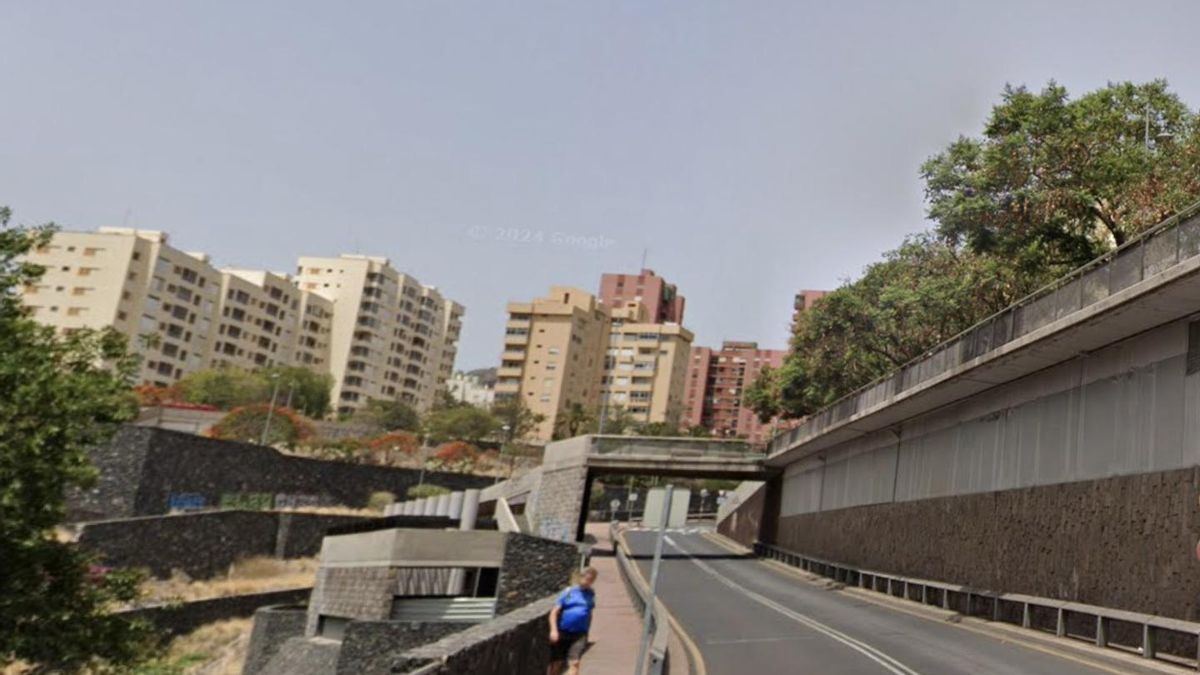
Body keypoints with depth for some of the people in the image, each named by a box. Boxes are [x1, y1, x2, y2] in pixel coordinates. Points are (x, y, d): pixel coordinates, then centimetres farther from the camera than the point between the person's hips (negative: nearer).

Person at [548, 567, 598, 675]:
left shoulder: (591, 594, 8)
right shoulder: (569, 592, -2)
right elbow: (554, 612, -3)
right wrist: (554, 630, -14)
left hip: (579, 634, 1)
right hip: (562, 633, -1)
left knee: (574, 663, -12)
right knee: (556, 663, 6)